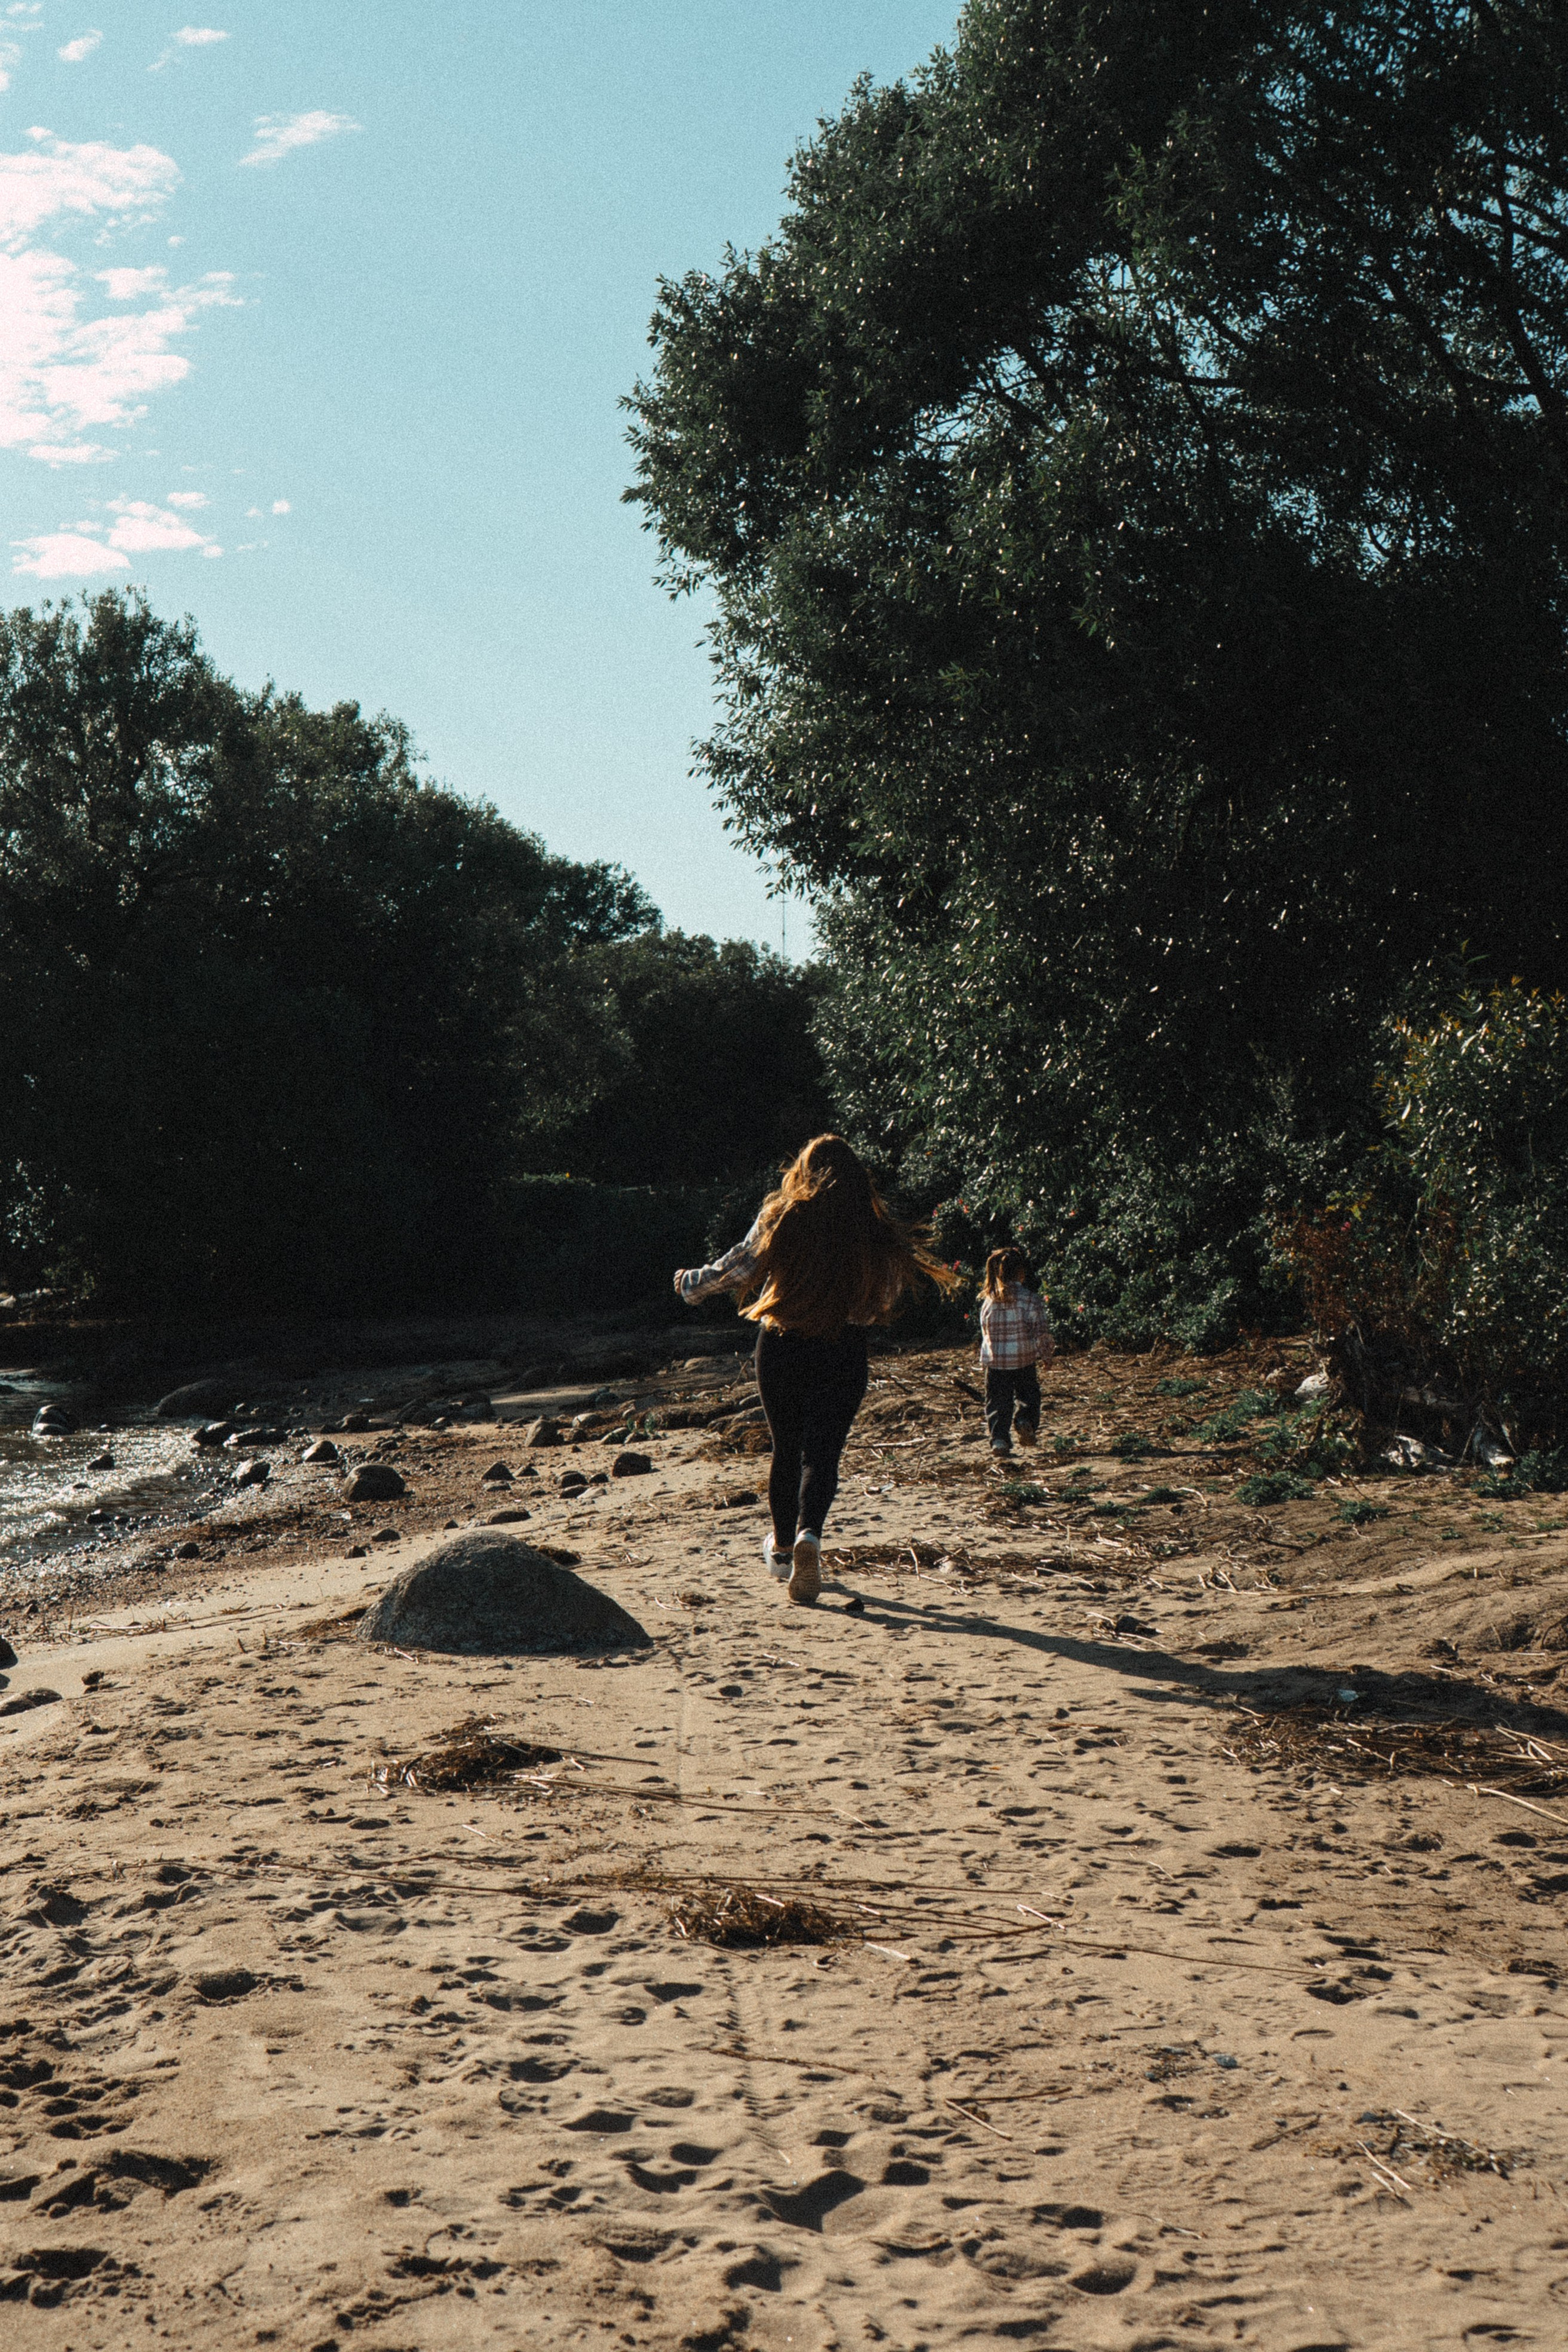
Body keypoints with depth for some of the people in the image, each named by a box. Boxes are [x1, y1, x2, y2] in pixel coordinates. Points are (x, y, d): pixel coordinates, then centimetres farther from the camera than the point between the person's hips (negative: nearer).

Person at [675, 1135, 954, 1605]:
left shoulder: (780, 1217, -4)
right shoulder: (870, 1231, -3)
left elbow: (737, 1266, 2)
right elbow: (887, 1294, 7)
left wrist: (691, 1283, 19)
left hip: (780, 1347, 1)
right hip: (843, 1352, -1)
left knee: (787, 1448, 17)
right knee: (823, 1451, -1)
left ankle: (782, 1547, 31)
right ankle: (809, 1534, -27)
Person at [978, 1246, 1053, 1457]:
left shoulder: (989, 1301, 0)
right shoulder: (1030, 1299, -8)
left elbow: (985, 1331, 9)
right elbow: (1041, 1331, -7)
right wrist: (1046, 1354, 7)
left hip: (994, 1361, 2)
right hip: (1023, 1360, -2)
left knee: (997, 1402, 7)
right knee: (1027, 1395, 16)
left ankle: (999, 1439, -2)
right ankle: (1027, 1421, -8)